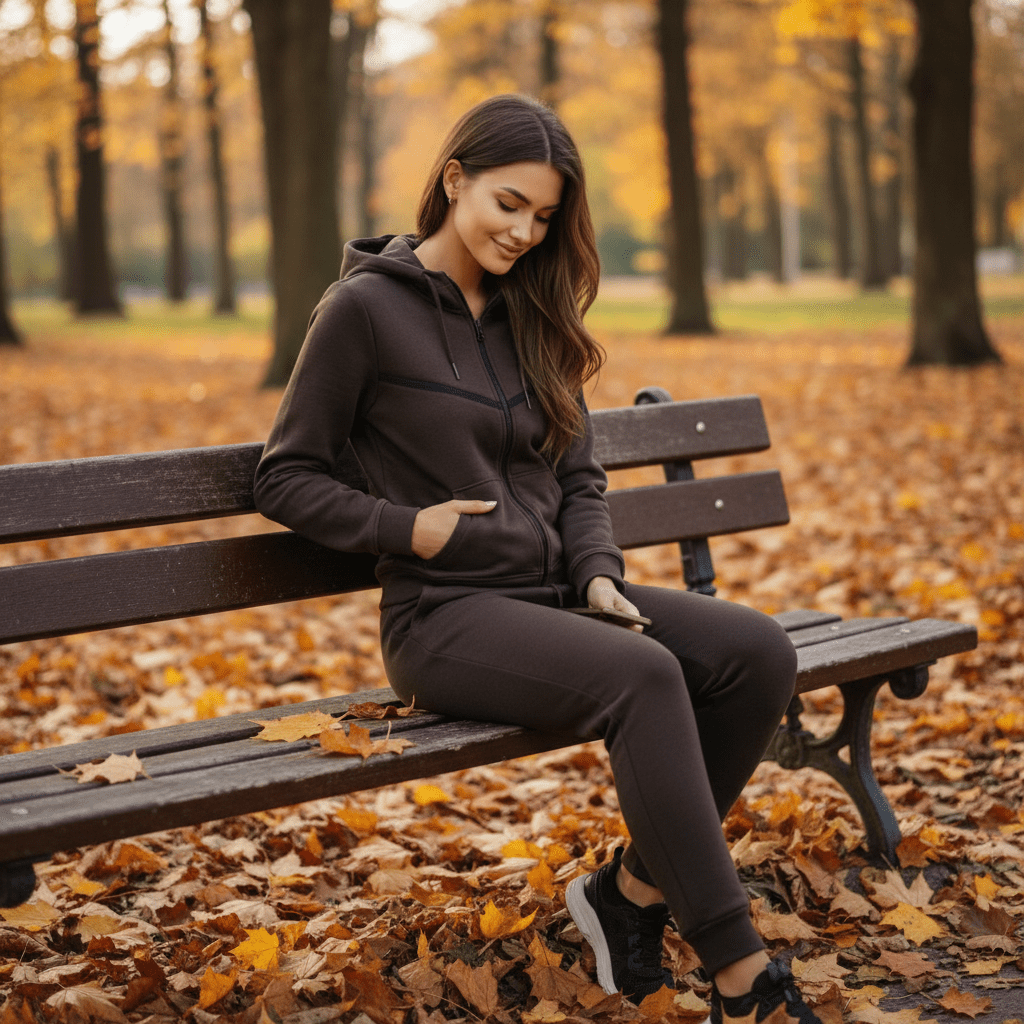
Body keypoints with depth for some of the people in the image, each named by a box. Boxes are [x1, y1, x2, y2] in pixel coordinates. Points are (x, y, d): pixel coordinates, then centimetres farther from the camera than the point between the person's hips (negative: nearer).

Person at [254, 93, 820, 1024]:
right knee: (643, 674, -33)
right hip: (446, 615, -7)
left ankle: (635, 888, -4)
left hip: (551, 595, 7)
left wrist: (599, 574, -1)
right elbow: (286, 478, -1)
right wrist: (405, 527, -13)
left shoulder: (532, 318, 15)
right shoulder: (367, 308, -4)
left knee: (760, 652, -17)